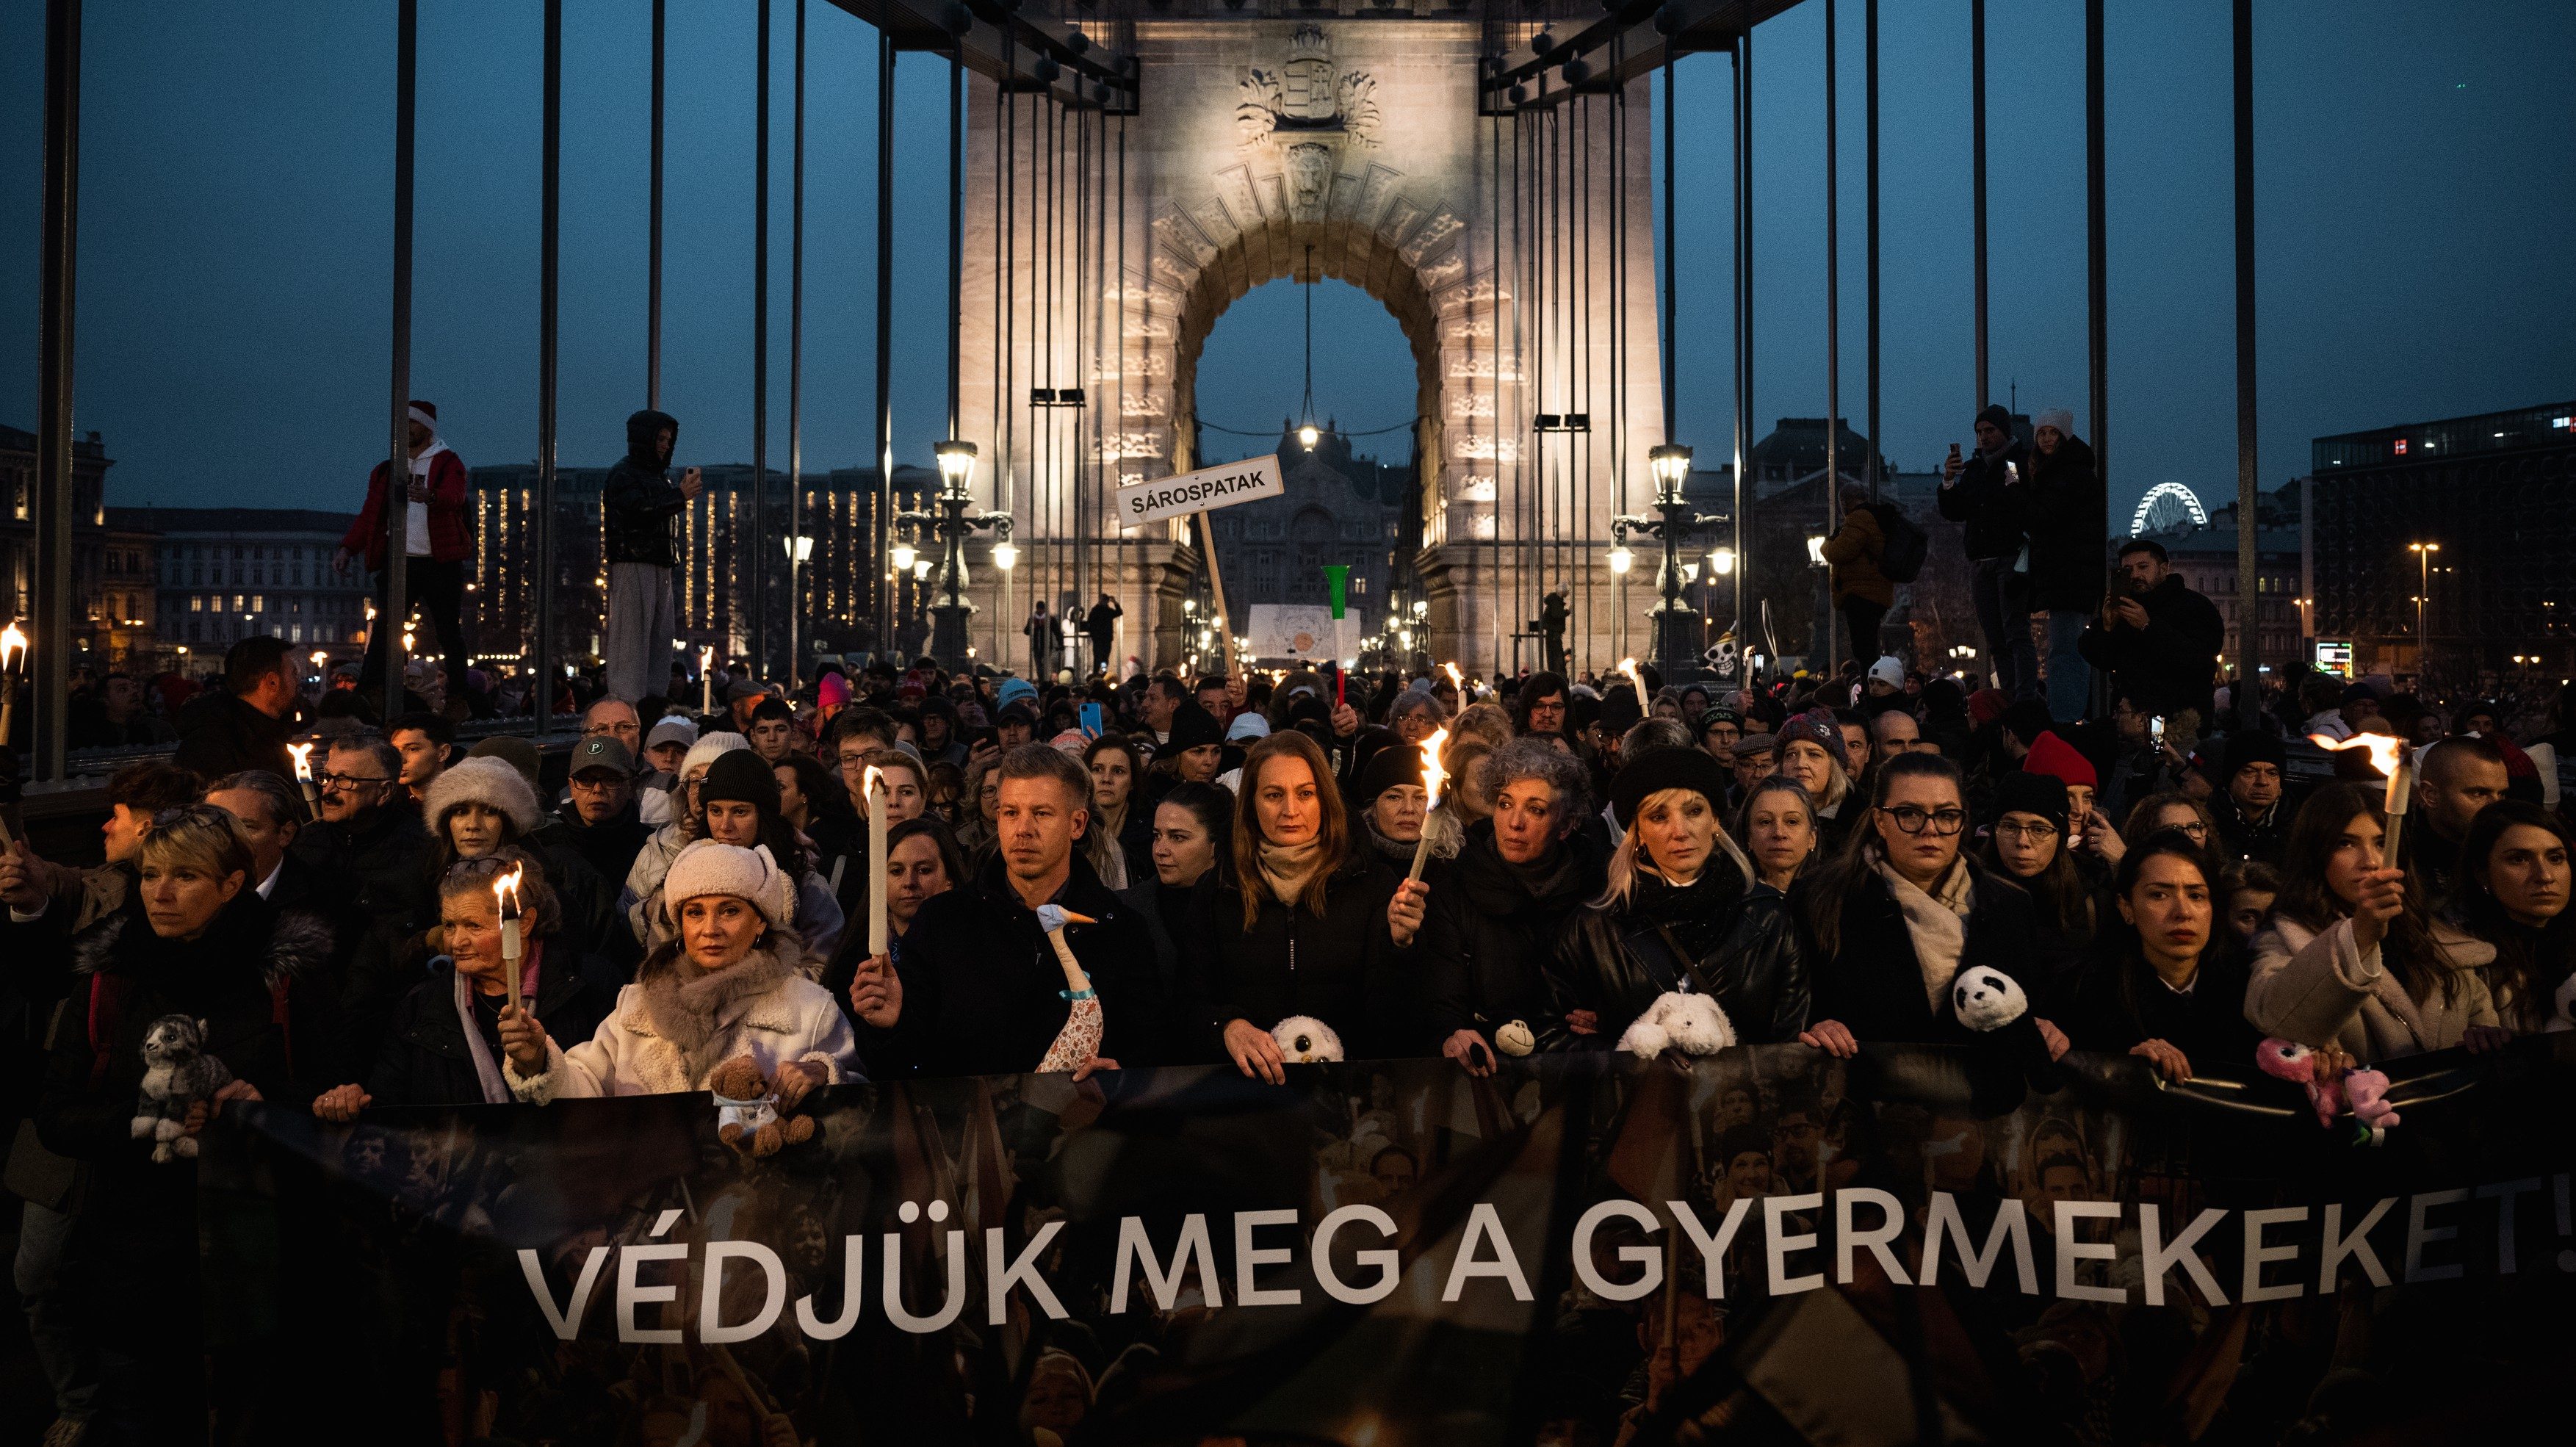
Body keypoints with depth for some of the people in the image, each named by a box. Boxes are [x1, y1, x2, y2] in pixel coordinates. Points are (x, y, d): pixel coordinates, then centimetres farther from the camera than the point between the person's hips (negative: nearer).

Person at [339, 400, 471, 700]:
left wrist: (430, 496, -42)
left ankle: (457, 699, 7)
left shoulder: (448, 463, 2)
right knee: (383, 630, -4)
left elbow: (454, 496, -20)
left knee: (449, 633, 1)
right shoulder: (386, 469, 17)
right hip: (399, 562, 4)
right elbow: (370, 514, 19)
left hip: (441, 563, -4)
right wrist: (348, 548, 7)